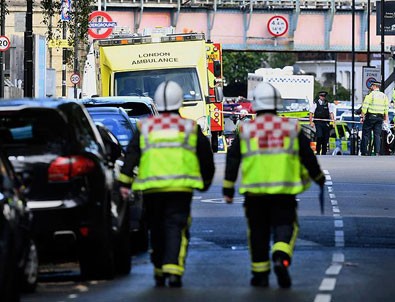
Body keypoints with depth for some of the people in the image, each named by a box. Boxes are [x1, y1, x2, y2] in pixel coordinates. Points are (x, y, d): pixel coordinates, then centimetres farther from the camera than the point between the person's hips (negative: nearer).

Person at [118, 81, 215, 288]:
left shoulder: (145, 127, 12)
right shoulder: (190, 127, 9)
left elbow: (131, 156, 3)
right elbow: (206, 157, 14)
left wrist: (125, 182, 0)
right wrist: (206, 181, 29)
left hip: (151, 188, 2)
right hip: (180, 187, -2)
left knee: (156, 230, 14)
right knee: (176, 228, -6)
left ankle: (159, 273, 23)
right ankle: (173, 270, -24)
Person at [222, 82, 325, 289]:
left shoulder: (246, 130, 3)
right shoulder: (292, 128, 3)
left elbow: (232, 160, 3)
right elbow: (308, 156, 8)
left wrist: (228, 188, 10)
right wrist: (318, 177, 24)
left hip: (254, 190, 1)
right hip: (284, 191, -1)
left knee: (258, 232, 11)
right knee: (285, 226, 3)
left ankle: (260, 275, 16)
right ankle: (281, 258, -25)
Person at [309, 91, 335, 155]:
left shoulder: (328, 104, 9)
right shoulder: (315, 103, 3)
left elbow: (331, 113, 4)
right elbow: (311, 113, 2)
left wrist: (333, 121, -9)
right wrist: (311, 122, -7)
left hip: (326, 123, 3)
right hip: (318, 122, -3)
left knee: (326, 138, 3)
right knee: (319, 136, -17)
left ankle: (324, 153, 11)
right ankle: (318, 151, -3)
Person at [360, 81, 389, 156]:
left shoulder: (370, 95, -6)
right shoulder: (384, 96, 9)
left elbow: (364, 107, -11)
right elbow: (386, 109, 8)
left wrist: (362, 117, -7)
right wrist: (386, 119, 13)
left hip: (370, 116, -4)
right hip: (380, 118, 4)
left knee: (366, 134, 2)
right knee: (377, 135, 6)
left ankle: (364, 152, 0)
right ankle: (377, 152, -2)